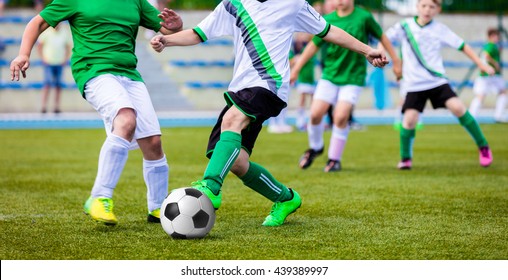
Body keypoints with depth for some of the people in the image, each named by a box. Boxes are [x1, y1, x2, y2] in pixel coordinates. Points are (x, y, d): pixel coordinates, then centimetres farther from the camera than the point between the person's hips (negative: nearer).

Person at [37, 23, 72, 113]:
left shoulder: (65, 32, 3)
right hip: (49, 63, -3)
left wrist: (65, 59, 4)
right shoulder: (46, 32, -4)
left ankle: (57, 106, 8)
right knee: (47, 83, -12)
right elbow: (39, 46, 3)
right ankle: (44, 106, -11)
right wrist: (43, 58, -3)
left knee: (58, 85, 2)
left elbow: (69, 46, 13)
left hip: (60, 63, 3)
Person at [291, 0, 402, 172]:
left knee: (341, 117, -14)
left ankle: (334, 159, 4)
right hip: (330, 75, 3)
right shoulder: (328, 20, -2)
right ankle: (315, 147, 24)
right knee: (315, 113, -5)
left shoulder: (364, 17, -8)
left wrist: (396, 61, 9)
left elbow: (381, 37, 5)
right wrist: (296, 69, 7)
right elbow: (314, 45, 7)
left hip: (353, 77, -2)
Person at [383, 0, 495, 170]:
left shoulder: (440, 29, 1)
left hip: (437, 81, 0)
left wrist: (481, 65, 5)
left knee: (457, 107, -16)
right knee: (409, 119, -13)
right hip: (414, 84, 0)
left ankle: (483, 147, -1)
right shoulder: (404, 26, 0)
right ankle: (405, 158, 11)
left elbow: (462, 46, 7)